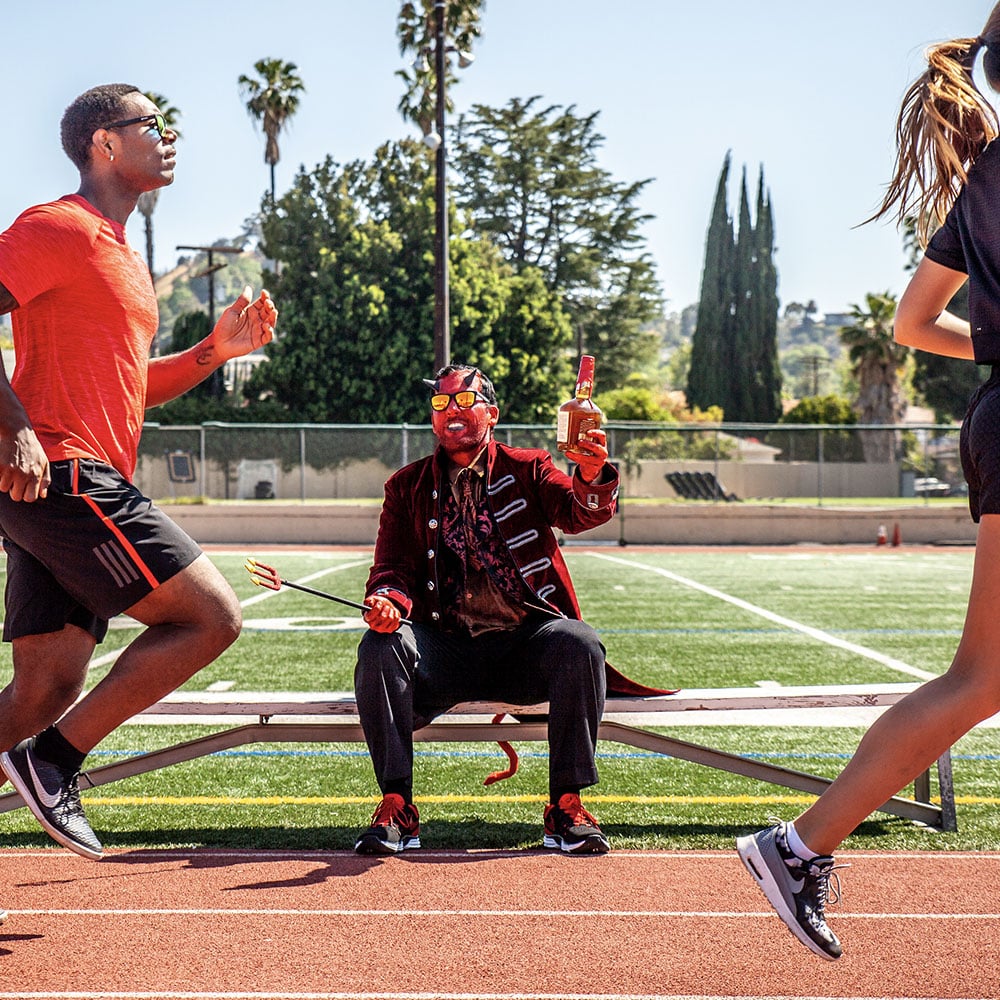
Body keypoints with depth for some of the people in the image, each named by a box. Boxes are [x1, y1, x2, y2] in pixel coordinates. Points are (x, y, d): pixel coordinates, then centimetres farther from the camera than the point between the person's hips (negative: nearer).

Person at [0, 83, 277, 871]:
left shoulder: (121, 255, 25)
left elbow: (134, 387, 30)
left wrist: (217, 349, 16)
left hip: (66, 487, 10)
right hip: (64, 475, -10)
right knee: (211, 617, -10)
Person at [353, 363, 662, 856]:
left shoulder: (527, 469, 10)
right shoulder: (407, 486, 15)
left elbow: (579, 514, -9)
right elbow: (391, 566, 7)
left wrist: (592, 477, -34)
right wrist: (389, 600, -19)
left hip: (526, 641, -1)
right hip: (446, 645, 1)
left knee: (579, 644, -32)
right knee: (380, 646, -28)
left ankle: (566, 806, -22)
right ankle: (395, 806, -22)